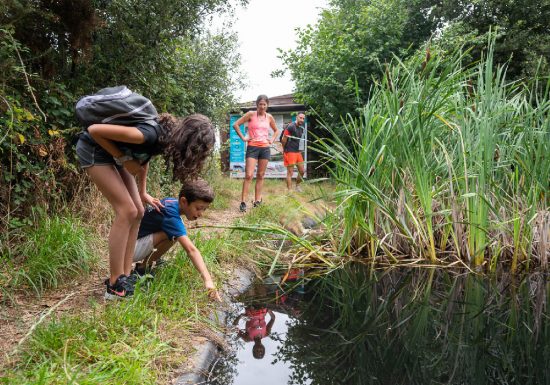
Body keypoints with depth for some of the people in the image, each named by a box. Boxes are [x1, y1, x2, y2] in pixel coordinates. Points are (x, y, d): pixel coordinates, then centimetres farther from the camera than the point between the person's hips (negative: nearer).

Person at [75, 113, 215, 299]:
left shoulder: (167, 135, -10)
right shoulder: (151, 134, -36)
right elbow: (94, 130, -30)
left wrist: (142, 193, 11)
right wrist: (123, 159, -20)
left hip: (113, 153, 9)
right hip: (94, 149, -8)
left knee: (137, 212, 2)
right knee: (127, 211, -15)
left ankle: (125, 276, 8)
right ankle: (115, 286, -9)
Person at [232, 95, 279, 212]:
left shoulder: (269, 117, 9)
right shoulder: (251, 114, -2)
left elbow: (276, 130, 26)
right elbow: (236, 124, -3)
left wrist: (272, 140, 10)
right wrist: (243, 138, -6)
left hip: (265, 148, 4)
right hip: (252, 147, -4)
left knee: (260, 176, 8)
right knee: (249, 175, -11)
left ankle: (257, 201, 15)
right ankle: (243, 202, -10)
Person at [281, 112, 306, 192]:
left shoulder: (301, 128, 12)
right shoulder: (291, 126, -13)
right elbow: (283, 139, -11)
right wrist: (284, 149, 1)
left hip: (297, 151, 8)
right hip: (290, 152, -8)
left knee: (302, 171, 10)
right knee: (290, 172, -5)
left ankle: (297, 186, 30)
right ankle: (290, 190, -1)